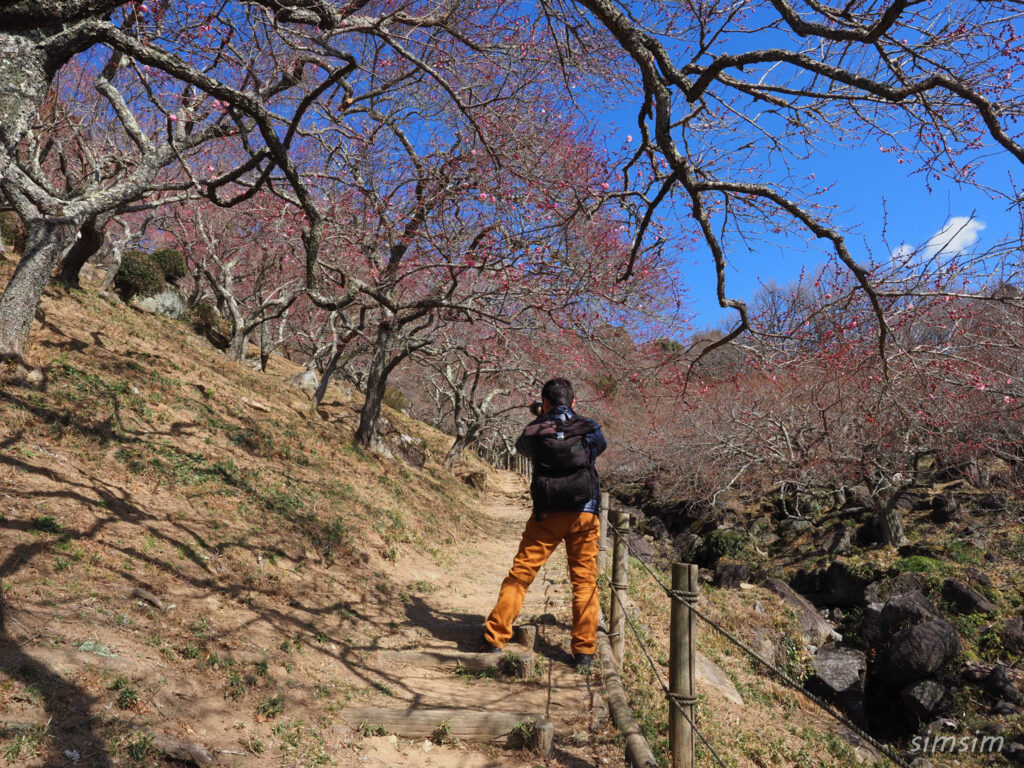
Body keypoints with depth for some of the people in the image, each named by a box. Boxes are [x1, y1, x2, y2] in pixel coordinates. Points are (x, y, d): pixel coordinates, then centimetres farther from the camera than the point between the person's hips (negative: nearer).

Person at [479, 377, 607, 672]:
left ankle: (494, 639, 10)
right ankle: (584, 651, 11)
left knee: (519, 575, 7)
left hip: (546, 515, 0)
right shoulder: (589, 429, 1)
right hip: (584, 514, 1)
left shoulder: (534, 431, -1)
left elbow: (521, 446, 21)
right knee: (585, 582, 9)